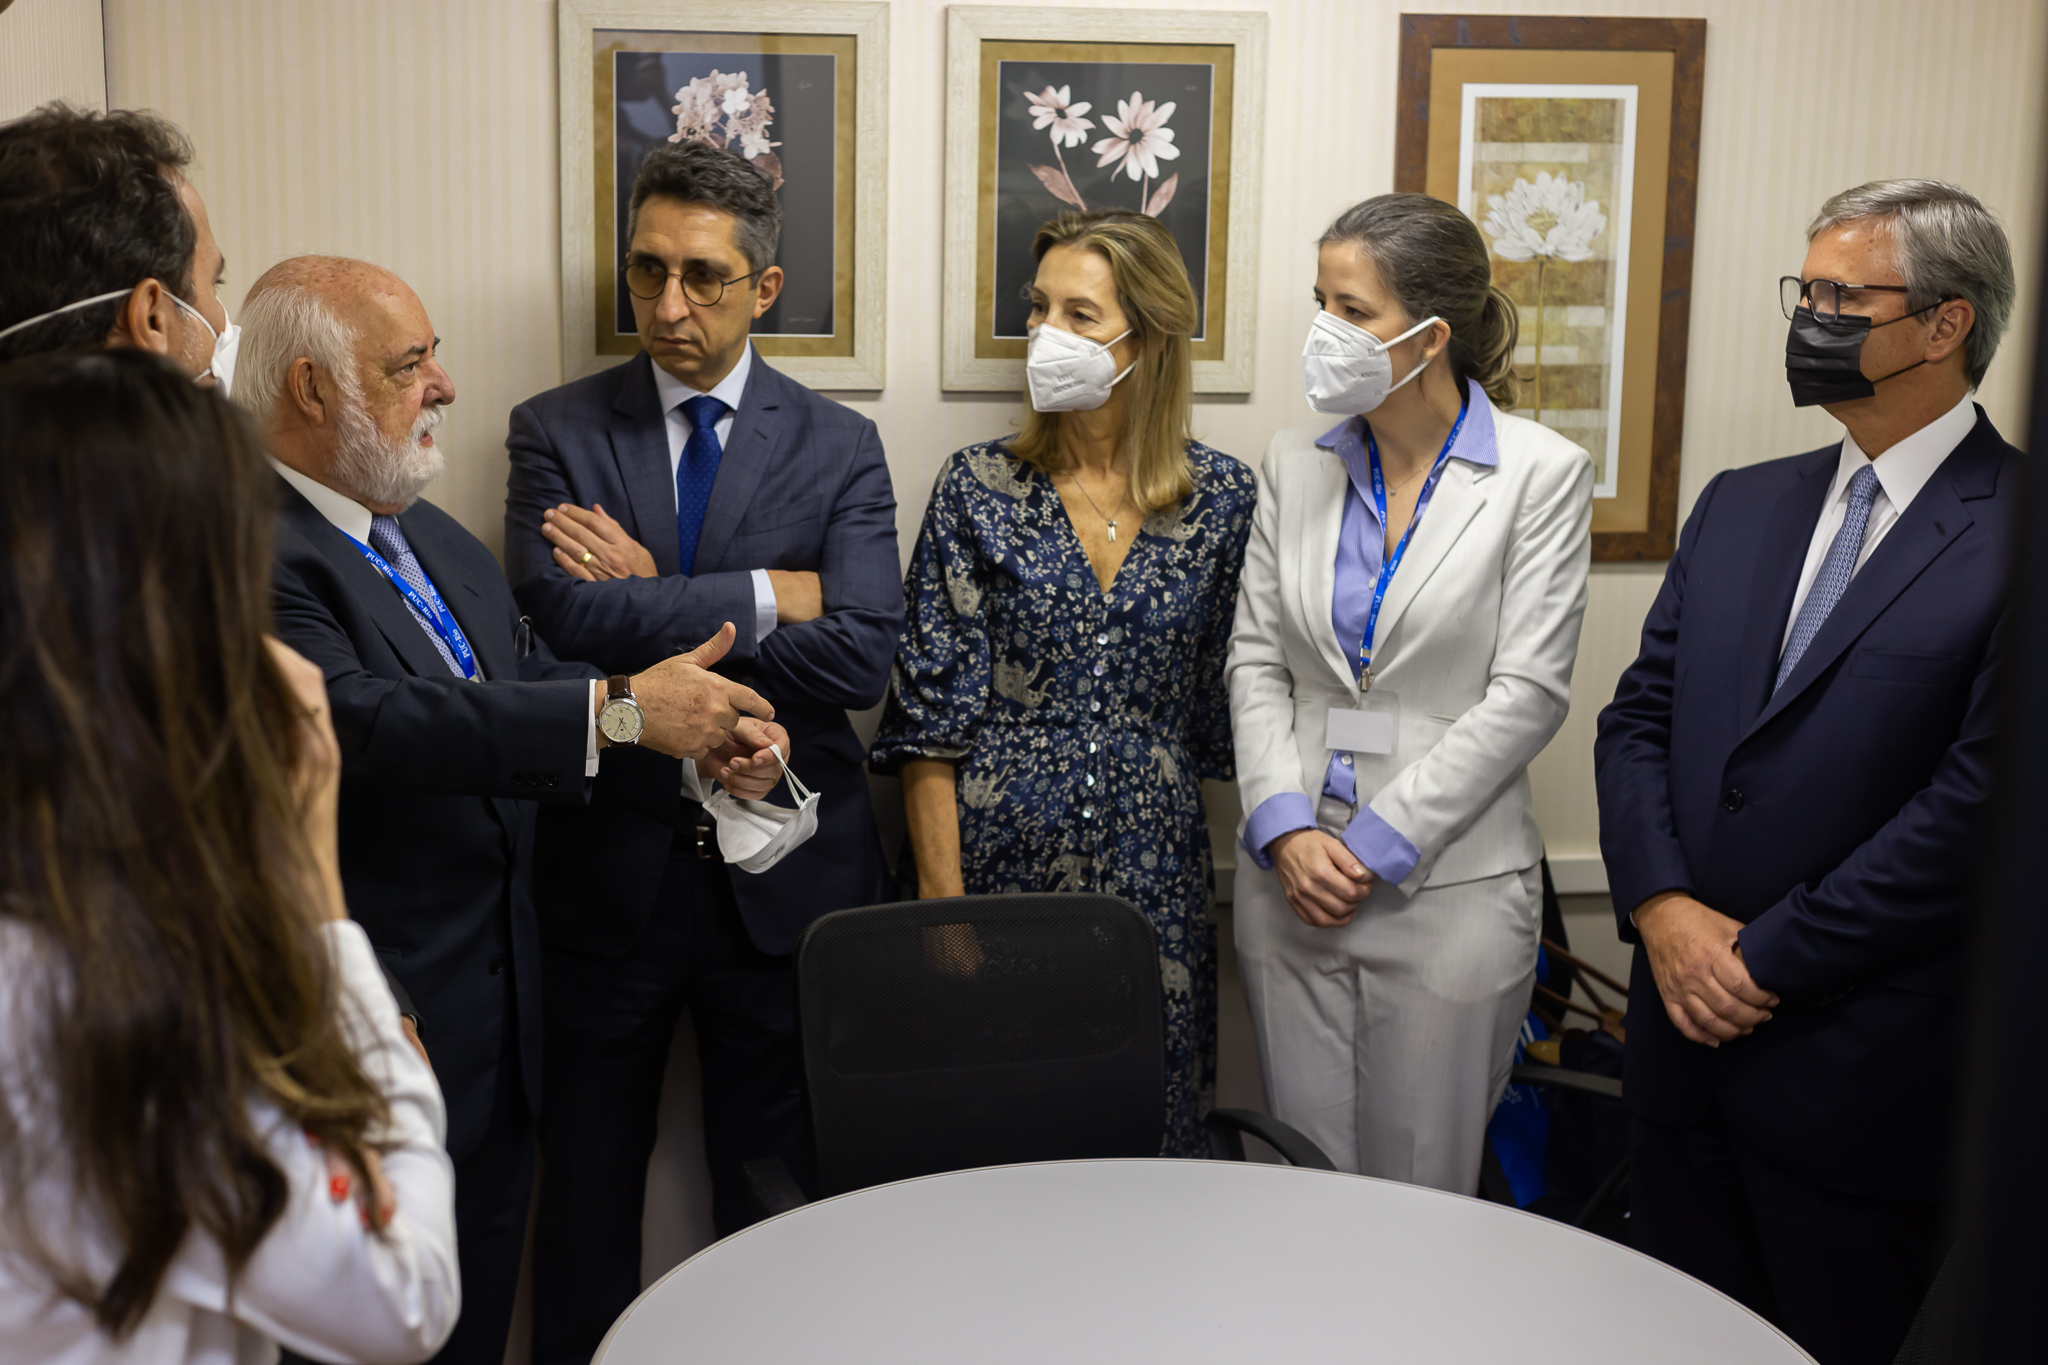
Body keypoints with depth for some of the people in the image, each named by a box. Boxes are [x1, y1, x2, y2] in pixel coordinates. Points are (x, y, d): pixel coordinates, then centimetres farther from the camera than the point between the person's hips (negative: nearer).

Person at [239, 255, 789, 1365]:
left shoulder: (435, 537, 12)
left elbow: (525, 674, 8)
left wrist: (701, 720, -9)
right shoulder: (252, 555, -20)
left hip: (499, 1008, 8)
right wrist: (617, 710, -33)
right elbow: (364, 718, -33)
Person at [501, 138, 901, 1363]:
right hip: (607, 863, 0)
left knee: (775, 1183, 15)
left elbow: (863, 656, -15)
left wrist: (652, 599, -15)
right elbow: (563, 617, -18)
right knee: (589, 1175, 15)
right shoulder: (556, 432, 0)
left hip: (783, 873, 0)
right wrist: (763, 594, -17)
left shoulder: (839, 447, 0)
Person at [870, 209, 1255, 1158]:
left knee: (1149, 1134, 10)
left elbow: (1221, 702, 9)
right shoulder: (979, 488, -3)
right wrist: (941, 900, -9)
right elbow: (931, 713, -5)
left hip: (1153, 876, 2)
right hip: (998, 865, -1)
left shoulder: (1220, 496, 1)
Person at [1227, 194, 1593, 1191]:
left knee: (1422, 1189, 9)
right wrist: (1287, 826, -9)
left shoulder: (1542, 473, -6)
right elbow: (1255, 659, 5)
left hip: (1447, 880, -3)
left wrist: (1377, 843, -13)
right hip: (1291, 879, 4)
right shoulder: (1295, 464, 6)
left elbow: (1526, 693, -10)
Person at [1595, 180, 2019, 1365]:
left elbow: (1979, 801, -17)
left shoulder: (2010, 533, -11)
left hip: (1862, 1082, -5)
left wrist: (1769, 959, -14)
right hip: (1686, 1037, 6)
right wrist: (1662, 905, -8)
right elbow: (1639, 717, 8)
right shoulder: (1739, 507, 9)